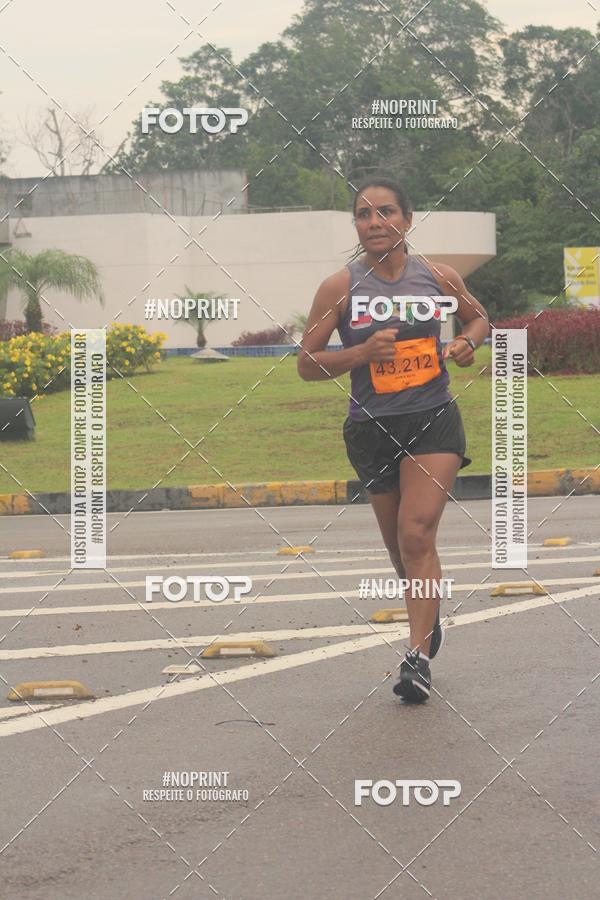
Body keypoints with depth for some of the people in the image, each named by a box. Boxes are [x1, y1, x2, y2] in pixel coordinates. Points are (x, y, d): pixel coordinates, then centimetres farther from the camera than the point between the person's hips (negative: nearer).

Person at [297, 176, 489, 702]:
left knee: (416, 535, -17)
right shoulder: (340, 288, -7)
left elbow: (479, 317, 19)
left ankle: (418, 657, -17)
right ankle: (429, 621, 42)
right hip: (372, 427, 1)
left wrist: (468, 341, -4)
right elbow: (307, 364, -5)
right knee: (400, 544, 13)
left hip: (433, 420, -1)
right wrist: (363, 351, -20)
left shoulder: (439, 277, -1)